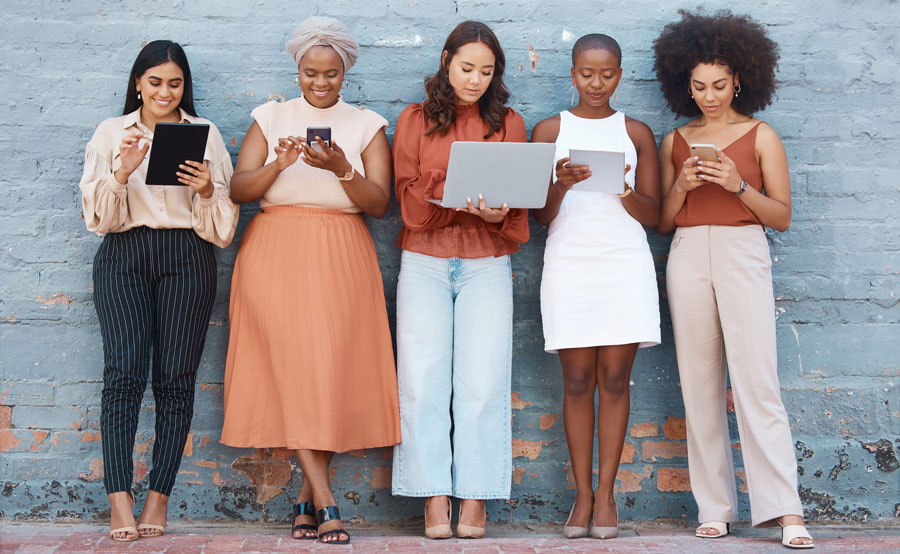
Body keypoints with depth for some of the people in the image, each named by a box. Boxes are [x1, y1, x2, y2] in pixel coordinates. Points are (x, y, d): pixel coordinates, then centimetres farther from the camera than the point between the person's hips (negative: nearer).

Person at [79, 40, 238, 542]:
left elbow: (223, 222, 9)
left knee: (176, 377, -5)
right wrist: (122, 174, -11)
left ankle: (159, 497, 1)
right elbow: (97, 216, 6)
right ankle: (120, 501, -14)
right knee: (124, 372, -13)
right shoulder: (111, 133, 13)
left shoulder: (204, 133, 11)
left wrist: (207, 190, -12)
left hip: (187, 259, 0)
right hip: (123, 258, 0)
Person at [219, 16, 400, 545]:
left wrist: (342, 169, -18)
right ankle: (325, 501, -11)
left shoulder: (368, 124, 9)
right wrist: (277, 165, -16)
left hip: (341, 258, 0)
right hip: (276, 253, 0)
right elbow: (238, 190, 2)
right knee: (292, 363, -11)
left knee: (333, 367, -5)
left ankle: (307, 498, 6)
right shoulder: (271, 117, 11)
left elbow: (379, 203, -1)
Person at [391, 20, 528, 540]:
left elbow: (521, 201, 8)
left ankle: (475, 499, 1)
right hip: (425, 262, 0)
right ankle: (435, 498, 0)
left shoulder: (509, 123, 12)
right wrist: (458, 199, -17)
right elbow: (409, 197, 2)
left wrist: (498, 213, -14)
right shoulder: (415, 120, 11)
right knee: (424, 380, -5)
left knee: (482, 382, -6)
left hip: (487, 263, 0)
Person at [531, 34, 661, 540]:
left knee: (615, 379, -2)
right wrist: (562, 184, -16)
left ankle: (606, 495, 5)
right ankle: (583, 495, 7)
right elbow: (541, 215, 4)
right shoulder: (550, 131, 10)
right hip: (569, 265, 0)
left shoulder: (637, 133, 11)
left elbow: (653, 216, 7)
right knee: (578, 381, -1)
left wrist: (623, 190, -12)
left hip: (626, 266, 0)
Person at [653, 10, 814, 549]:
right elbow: (661, 222, 13)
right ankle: (715, 508, 7)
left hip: (743, 254, -3)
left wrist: (739, 186, -11)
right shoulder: (675, 142, 13)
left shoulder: (761, 136, 6)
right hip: (688, 256, 3)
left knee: (756, 381, -11)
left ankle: (785, 511, -9)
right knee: (701, 384, 1)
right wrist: (681, 187, -5)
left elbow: (782, 216, 3)